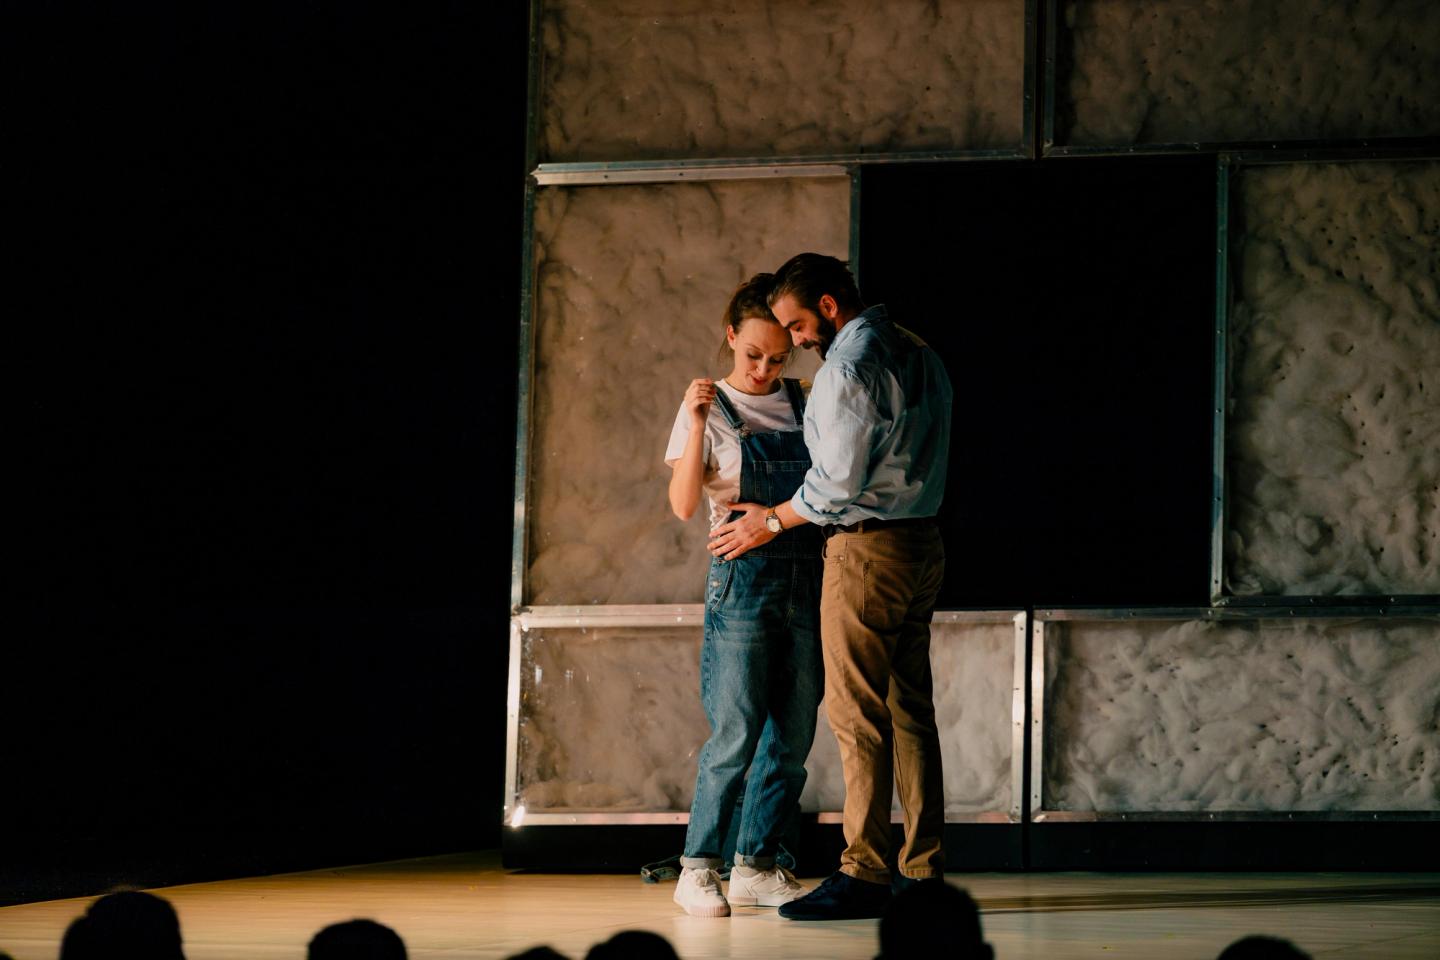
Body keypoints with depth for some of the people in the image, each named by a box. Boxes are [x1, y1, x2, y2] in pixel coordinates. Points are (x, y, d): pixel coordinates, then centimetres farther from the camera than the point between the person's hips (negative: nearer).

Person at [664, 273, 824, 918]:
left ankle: (756, 866, 13)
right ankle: (698, 869, -1)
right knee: (736, 736, -9)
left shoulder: (805, 403, 11)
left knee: (792, 737, 4)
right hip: (744, 580, -4)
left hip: (808, 577, 5)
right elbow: (684, 504, -11)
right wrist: (697, 426, -22)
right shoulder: (711, 409, 0)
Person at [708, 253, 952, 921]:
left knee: (857, 713, -7)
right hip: (922, 544, 9)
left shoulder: (848, 367, -14)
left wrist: (773, 520, -2)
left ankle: (865, 874, -8)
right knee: (910, 709, 9)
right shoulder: (920, 357, 15)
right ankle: (924, 869, 10)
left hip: (866, 547, -9)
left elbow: (839, 478, -17)